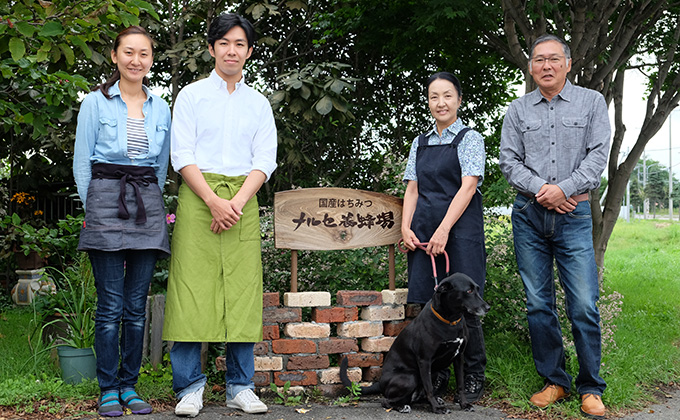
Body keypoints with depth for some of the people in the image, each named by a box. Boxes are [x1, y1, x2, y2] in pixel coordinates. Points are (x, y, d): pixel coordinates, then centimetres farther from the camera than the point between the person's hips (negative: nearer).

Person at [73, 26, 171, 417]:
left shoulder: (161, 108, 14)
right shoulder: (96, 102, 4)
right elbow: (81, 163, 5)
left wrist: (149, 201, 15)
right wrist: (94, 208, 3)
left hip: (148, 204, 3)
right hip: (106, 198, -3)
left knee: (137, 304, 5)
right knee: (111, 304, -4)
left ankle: (129, 385, 14)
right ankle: (108, 389, 7)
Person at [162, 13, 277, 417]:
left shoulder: (259, 103, 15)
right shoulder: (192, 95, 8)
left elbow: (265, 161, 7)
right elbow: (182, 156, -1)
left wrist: (237, 202, -9)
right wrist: (214, 201, -13)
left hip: (244, 199, 2)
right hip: (198, 197, -2)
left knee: (243, 291, 0)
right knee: (193, 287, -7)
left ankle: (240, 387, 7)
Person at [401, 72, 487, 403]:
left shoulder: (469, 139, 3)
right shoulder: (420, 143, 18)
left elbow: (468, 187, -8)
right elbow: (412, 190, 16)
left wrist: (443, 231, -16)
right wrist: (406, 227, 0)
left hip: (459, 227, -4)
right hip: (423, 232, 5)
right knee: (428, 305, 2)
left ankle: (473, 376, 7)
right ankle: (437, 375, 13)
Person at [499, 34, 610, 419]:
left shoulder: (592, 102, 6)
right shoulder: (518, 110, 10)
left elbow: (598, 155, -2)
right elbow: (509, 160, 5)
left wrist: (563, 188, -13)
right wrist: (539, 190, -10)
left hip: (574, 215, -2)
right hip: (528, 216, 2)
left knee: (584, 306, -6)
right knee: (539, 305, 5)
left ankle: (591, 388, 7)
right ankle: (555, 381, 16)